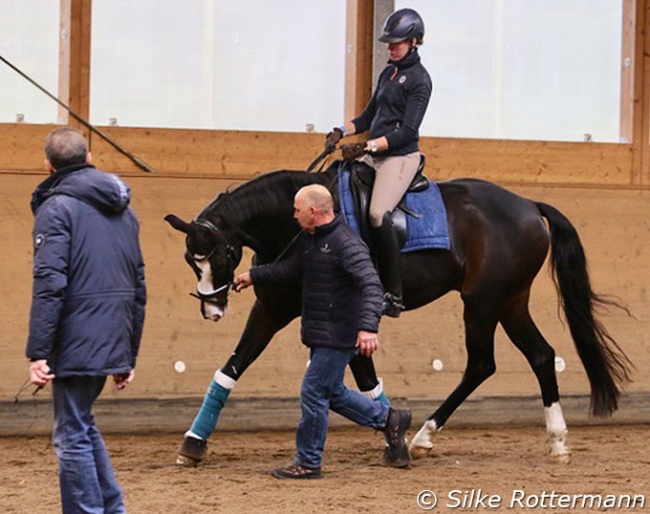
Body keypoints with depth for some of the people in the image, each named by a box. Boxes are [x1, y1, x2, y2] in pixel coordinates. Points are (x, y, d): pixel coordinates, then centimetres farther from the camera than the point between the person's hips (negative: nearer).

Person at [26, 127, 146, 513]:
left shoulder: (57, 207, -9)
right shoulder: (123, 210, 15)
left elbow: (49, 285, -18)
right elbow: (138, 287, 17)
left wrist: (38, 352, -18)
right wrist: (129, 354, 21)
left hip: (75, 344, -8)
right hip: (113, 345, 8)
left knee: (73, 436, 0)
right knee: (83, 426, 22)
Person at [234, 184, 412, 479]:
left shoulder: (346, 244, -21)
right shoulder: (311, 241, 10)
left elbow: (371, 285, -31)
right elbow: (292, 269, 29)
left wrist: (368, 327, -43)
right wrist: (254, 275, 32)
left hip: (338, 337, -10)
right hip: (320, 335, 10)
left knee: (313, 394, -4)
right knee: (332, 393, 18)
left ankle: (308, 463, 6)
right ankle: (389, 420, 30)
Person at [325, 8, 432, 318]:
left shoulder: (419, 79, -9)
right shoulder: (388, 74, 16)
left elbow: (406, 132, -16)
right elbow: (368, 118, 22)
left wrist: (366, 147, -22)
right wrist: (342, 132, 3)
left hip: (400, 157, -9)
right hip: (375, 155, 9)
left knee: (377, 213, -27)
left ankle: (394, 296, -24)